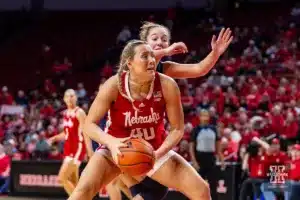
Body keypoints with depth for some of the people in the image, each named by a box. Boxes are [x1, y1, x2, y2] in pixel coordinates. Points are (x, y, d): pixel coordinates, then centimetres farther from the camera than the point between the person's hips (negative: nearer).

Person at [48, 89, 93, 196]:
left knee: (62, 178, -16)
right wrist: (54, 138, 8)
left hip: (78, 148, -9)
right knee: (73, 182, 9)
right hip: (68, 148, 9)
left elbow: (86, 133, -15)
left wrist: (90, 152, -22)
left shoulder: (79, 113, -9)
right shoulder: (66, 113, 14)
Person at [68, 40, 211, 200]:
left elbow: (177, 128, -10)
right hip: (117, 149, -2)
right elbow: (89, 124, -18)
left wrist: (158, 153, -26)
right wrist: (111, 142, -37)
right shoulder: (114, 86, -24)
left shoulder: (167, 86, -20)